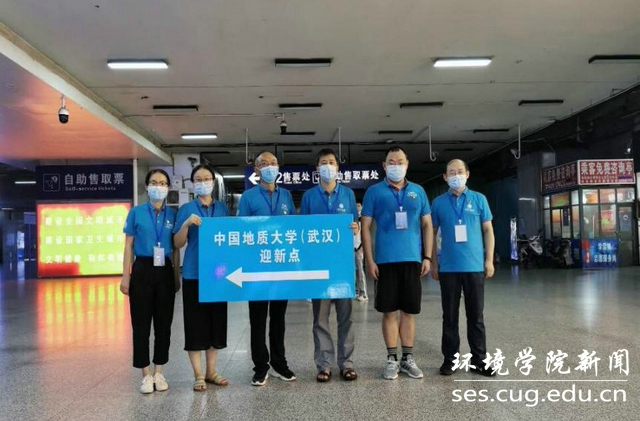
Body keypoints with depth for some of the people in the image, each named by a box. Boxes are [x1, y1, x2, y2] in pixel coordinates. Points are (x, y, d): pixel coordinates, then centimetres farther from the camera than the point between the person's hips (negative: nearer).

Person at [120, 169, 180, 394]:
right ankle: (147, 374, 14)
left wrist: (177, 276, 6)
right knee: (141, 323, 3)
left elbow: (176, 248, 9)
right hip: (142, 270, -2)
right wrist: (125, 276, -3)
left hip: (165, 272, 2)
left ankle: (159, 372, 19)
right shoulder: (136, 212, 1)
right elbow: (129, 246, 2)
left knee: (163, 323, 7)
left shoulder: (173, 214, 6)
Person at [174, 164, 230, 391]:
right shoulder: (186, 209, 0)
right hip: (194, 272, -3)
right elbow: (178, 244, -3)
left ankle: (211, 370, 22)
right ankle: (198, 374, 11)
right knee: (195, 321, 1)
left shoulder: (223, 208, 8)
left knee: (216, 319, 9)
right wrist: (187, 224, -18)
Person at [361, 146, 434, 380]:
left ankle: (408, 358, 21)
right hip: (386, 260, -2)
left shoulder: (418, 191, 9)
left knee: (409, 311, 9)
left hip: (413, 259, 2)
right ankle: (392, 359, 16)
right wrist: (369, 260, -6)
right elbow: (365, 227, 0)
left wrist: (427, 257, 3)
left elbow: (427, 225, 11)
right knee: (389, 311, 5)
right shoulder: (374, 192, 1)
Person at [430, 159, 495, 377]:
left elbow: (488, 230, 7)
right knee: (450, 316, 8)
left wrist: (489, 259, 1)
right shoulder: (439, 202, 3)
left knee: (476, 315, 8)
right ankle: (449, 358, 18)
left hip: (475, 266, 0)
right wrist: (433, 262, 3)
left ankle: (479, 359, 19)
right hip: (448, 267, 0)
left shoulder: (479, 199, 4)